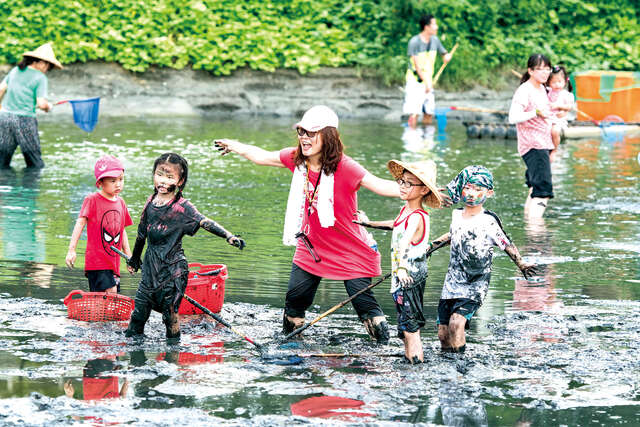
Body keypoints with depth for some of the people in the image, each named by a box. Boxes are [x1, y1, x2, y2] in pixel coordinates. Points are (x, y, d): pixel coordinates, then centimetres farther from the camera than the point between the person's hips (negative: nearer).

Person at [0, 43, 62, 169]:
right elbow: (41, 104, -12)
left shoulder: (15, 70, 12)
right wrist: (48, 106, 11)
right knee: (35, 165, 5)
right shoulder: (40, 78, -6)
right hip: (25, 120, -5)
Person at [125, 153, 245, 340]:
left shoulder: (182, 207, -10)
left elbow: (205, 222, -24)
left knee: (170, 314, -2)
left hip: (173, 269, -5)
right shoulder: (151, 201, 6)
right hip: (151, 266, 5)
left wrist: (228, 236, -40)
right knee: (139, 311, 6)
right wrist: (135, 258, 31)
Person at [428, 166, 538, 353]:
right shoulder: (457, 215, 6)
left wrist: (522, 265, 0)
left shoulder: (489, 221, -11)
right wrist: (432, 245, 28)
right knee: (443, 332, 2)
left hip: (475, 286, -5)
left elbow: (507, 245, 0)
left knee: (456, 323, -27)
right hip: (452, 281, 5)